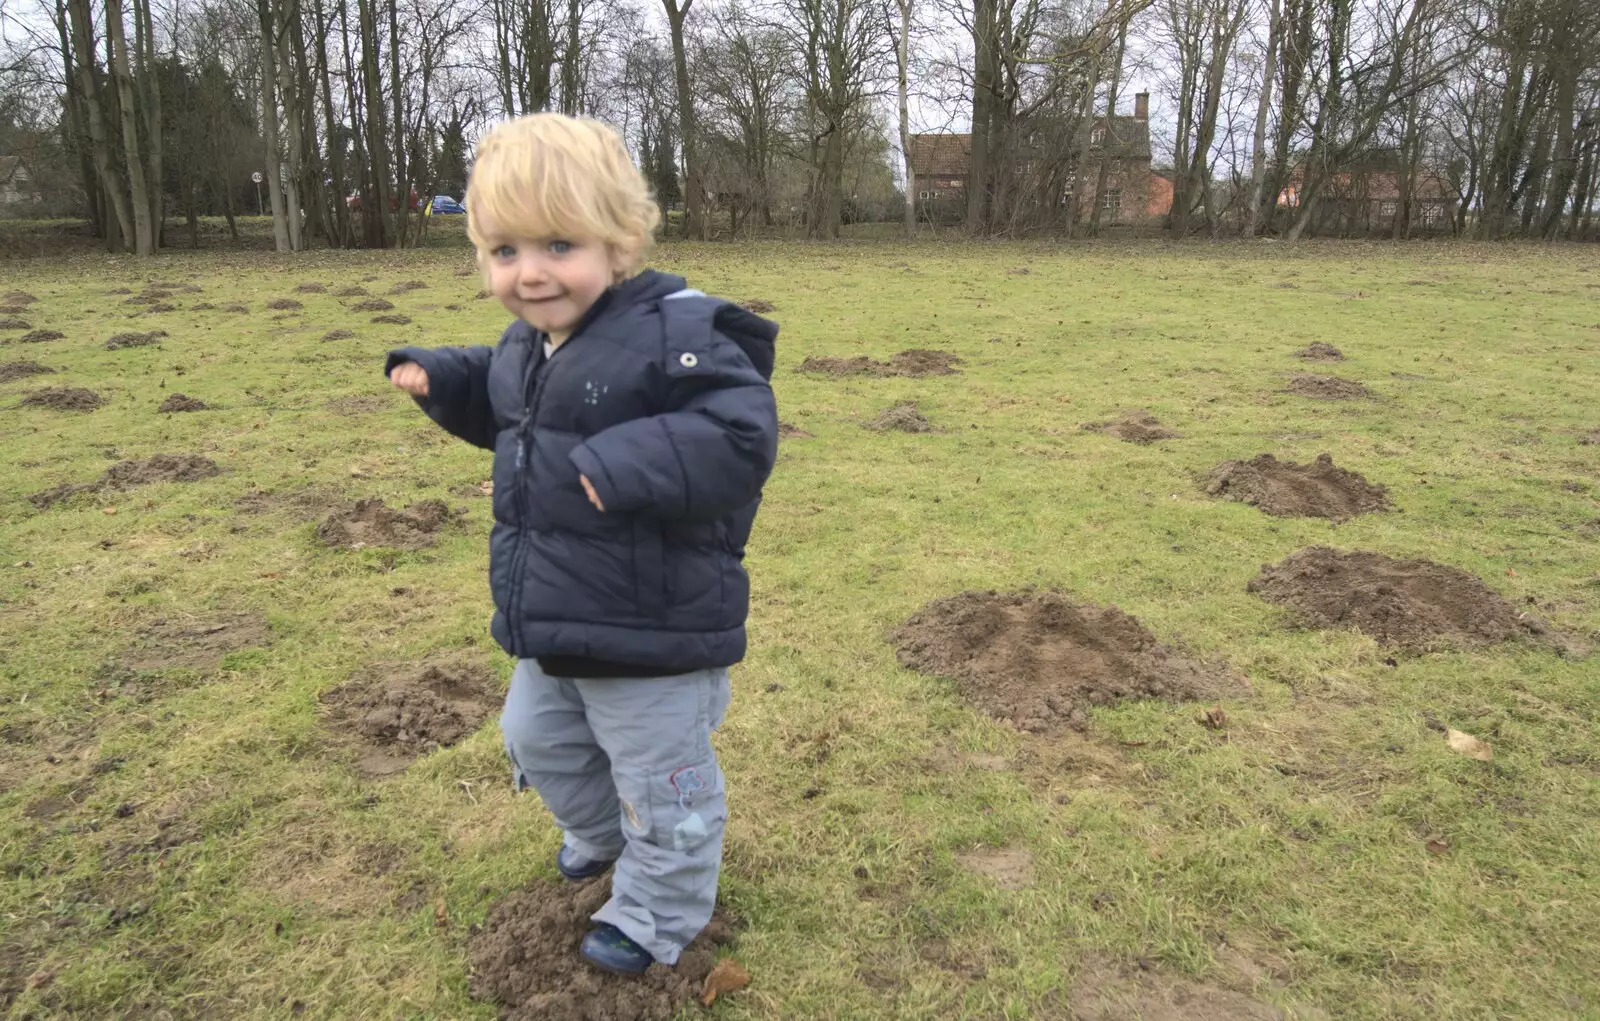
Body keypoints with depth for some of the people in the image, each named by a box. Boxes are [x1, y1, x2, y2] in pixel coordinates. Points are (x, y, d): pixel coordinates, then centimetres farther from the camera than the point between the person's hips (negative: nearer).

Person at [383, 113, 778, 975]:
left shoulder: (678, 334, -24)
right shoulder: (526, 345, 5)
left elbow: (741, 439, -32)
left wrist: (631, 462, -41)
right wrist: (442, 379, 9)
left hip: (650, 637, -9)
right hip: (549, 628, 9)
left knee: (661, 786, 12)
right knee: (539, 744, 31)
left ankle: (657, 914, 39)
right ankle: (602, 834, 59)